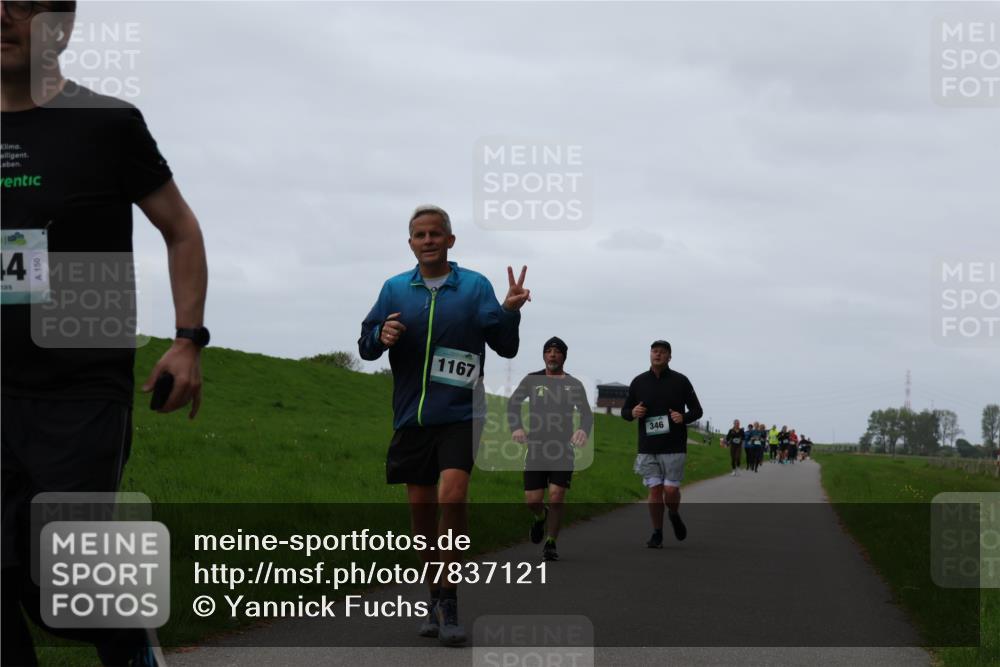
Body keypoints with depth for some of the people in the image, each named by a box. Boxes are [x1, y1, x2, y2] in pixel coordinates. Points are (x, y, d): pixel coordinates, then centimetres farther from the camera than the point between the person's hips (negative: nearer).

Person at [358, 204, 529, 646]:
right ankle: (437, 600, 23)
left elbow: (506, 346, 0)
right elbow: (365, 347, 9)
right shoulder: (395, 289, 8)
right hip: (412, 417, 3)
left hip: (460, 415, -3)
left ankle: (448, 599, -13)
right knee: (421, 509, 7)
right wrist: (381, 336, -14)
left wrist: (510, 311, -20)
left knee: (451, 494, -21)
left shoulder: (475, 286, 2)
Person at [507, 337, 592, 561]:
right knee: (532, 500, -2)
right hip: (536, 447, 1)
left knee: (556, 497, -10)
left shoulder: (574, 385, 8)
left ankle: (550, 543, 2)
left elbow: (586, 413, 5)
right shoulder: (532, 380, 9)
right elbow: (513, 403, 8)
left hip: (563, 449, -1)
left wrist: (584, 430, -18)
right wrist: (516, 427, -11)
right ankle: (541, 516, 34)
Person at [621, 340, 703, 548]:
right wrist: (632, 413, -9)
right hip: (647, 447, 2)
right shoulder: (639, 382, 8)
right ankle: (657, 534, 8)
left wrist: (684, 417, -14)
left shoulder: (680, 381, 3)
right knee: (654, 489, -2)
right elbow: (625, 411, 15)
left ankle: (675, 516, 26)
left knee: (671, 490, -6)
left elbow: (697, 410, 8)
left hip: (674, 447, -2)